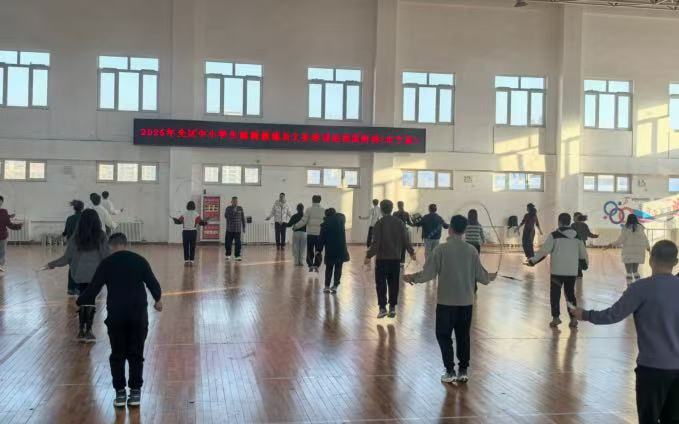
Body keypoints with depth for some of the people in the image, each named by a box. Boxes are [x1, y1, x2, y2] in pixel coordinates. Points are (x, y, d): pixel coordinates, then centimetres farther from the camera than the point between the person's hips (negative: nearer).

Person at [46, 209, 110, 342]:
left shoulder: (76, 238, -3)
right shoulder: (101, 237, -7)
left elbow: (67, 258, 0)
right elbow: (107, 257, -6)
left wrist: (52, 264, 16)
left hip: (79, 275, 2)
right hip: (95, 274, -2)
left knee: (83, 301, 14)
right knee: (90, 301, 4)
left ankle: (81, 330, 16)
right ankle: (88, 331, 8)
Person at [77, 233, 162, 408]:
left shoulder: (107, 263, 1)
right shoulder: (139, 260, 3)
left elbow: (93, 288, 4)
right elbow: (152, 282, 3)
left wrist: (80, 302, 23)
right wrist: (158, 299, 23)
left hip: (116, 315, -1)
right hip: (138, 314, 1)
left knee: (117, 356, 12)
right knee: (136, 354, 10)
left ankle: (120, 393, 13)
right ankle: (135, 392, 12)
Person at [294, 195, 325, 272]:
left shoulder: (308, 210, -5)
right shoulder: (324, 211, -1)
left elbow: (303, 221, -9)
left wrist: (295, 226, 3)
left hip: (310, 234, 0)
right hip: (320, 234, 1)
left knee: (310, 251, 12)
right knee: (319, 251, 9)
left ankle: (310, 266, 8)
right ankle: (316, 265, -2)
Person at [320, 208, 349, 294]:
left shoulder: (325, 223, -4)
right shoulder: (341, 218, 0)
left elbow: (322, 238, -4)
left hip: (330, 249, -1)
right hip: (341, 248, 1)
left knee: (329, 267, 11)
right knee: (338, 267, 8)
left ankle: (327, 286, 8)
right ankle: (335, 286, 4)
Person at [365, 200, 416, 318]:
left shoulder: (380, 223, -10)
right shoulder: (399, 222, 1)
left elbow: (376, 242, -14)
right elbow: (405, 240, 2)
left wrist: (369, 255, -9)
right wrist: (411, 252, 16)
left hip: (382, 258, -4)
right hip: (396, 258, 4)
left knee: (381, 284, 3)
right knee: (394, 283, 11)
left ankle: (382, 308, -1)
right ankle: (392, 308, 13)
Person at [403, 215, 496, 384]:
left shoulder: (442, 249, -12)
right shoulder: (471, 250, -3)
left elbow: (428, 273, -11)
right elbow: (480, 275, 1)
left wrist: (413, 278, 7)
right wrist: (490, 277, 24)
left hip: (446, 301, -3)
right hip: (466, 301, 3)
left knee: (443, 335, 9)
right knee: (463, 336, 14)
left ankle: (450, 371, 7)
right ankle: (463, 370, 18)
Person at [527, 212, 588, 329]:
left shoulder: (554, 235, -8)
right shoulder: (576, 236, 5)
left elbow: (544, 251, -12)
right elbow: (583, 253, 11)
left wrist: (532, 260, -1)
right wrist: (584, 264, 29)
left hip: (557, 271, -4)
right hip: (572, 271, 4)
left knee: (555, 294, 6)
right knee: (570, 294, 14)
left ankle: (556, 318, 4)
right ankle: (573, 319, 14)